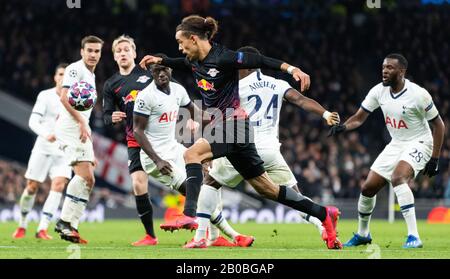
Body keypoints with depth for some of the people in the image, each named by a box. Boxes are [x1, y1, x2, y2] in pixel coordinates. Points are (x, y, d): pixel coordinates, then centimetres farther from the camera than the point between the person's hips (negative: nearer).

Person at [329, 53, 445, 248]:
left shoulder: (418, 94, -21)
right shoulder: (379, 91, -5)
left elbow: (438, 125, -11)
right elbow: (359, 118, 3)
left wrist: (435, 159, -13)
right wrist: (343, 127, -19)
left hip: (418, 144, -7)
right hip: (396, 144, 7)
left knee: (398, 178, -34)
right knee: (368, 188, 5)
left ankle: (413, 236, -34)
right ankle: (362, 234, 31)